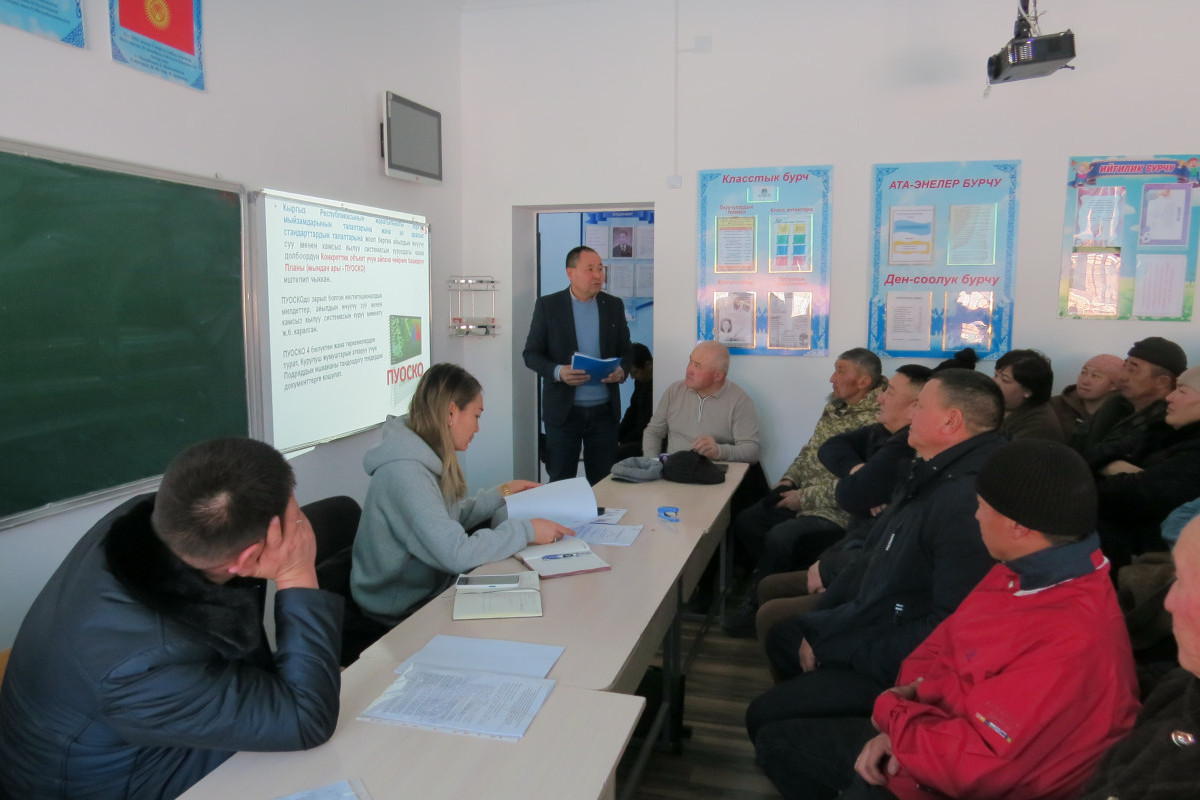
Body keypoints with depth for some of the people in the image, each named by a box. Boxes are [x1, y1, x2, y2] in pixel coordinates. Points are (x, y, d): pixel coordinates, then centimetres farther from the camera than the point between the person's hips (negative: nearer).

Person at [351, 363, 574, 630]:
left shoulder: (423, 457, 3)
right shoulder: (405, 472, -27)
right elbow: (456, 553, -33)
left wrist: (501, 493, 12)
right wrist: (526, 531, -24)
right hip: (404, 616, -9)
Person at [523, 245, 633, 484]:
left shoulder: (614, 305, 8)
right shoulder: (547, 305, 0)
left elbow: (626, 350, 14)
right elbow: (531, 354, 0)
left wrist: (621, 370, -9)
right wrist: (558, 372, -19)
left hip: (604, 409, 2)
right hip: (563, 409, -2)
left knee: (604, 480, 7)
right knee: (560, 481, 5)